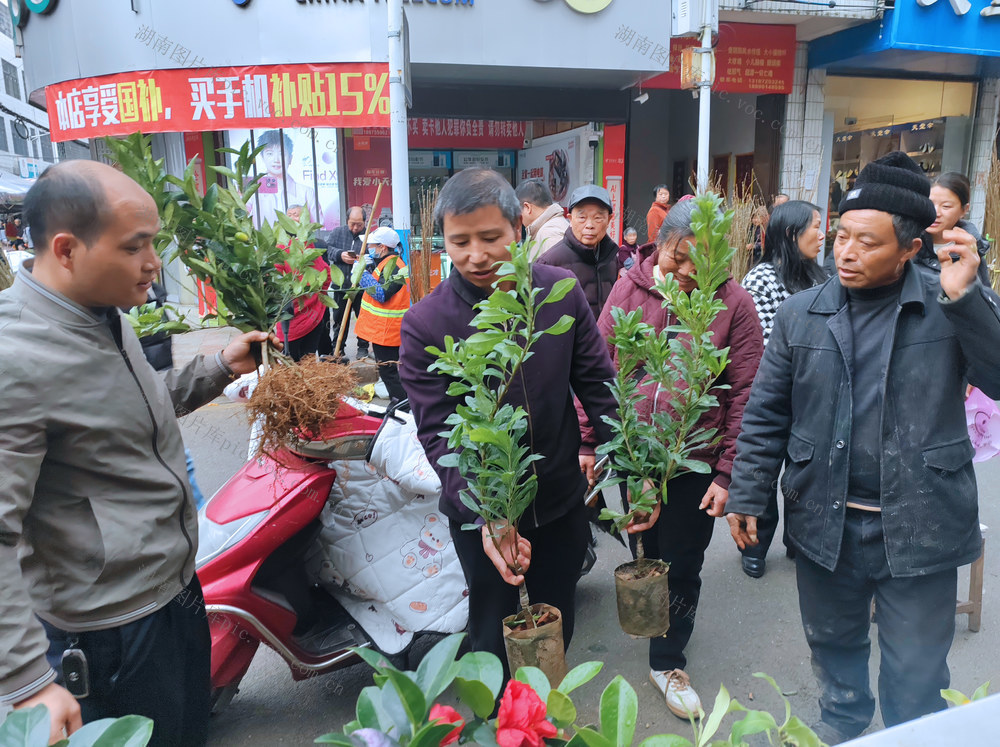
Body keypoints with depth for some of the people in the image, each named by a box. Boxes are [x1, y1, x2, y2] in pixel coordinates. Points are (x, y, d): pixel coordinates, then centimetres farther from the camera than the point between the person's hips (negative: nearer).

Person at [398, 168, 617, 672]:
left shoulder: (562, 292, -7)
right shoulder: (425, 324, -16)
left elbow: (598, 384, -2)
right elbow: (438, 434, -18)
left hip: (562, 499, 3)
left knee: (557, 628, 22)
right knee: (493, 637, 16)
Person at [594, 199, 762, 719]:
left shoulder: (734, 305, -9)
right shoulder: (629, 289, -4)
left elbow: (745, 396, -8)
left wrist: (728, 473, -11)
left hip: (695, 462, -2)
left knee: (682, 567, 11)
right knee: (649, 553, 21)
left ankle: (668, 660, 32)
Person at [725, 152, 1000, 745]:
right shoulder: (802, 314, 0)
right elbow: (766, 415, 1)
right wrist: (746, 497, -1)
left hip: (920, 527, -2)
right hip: (825, 523, 2)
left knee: (916, 675, 13)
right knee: (834, 645, 23)